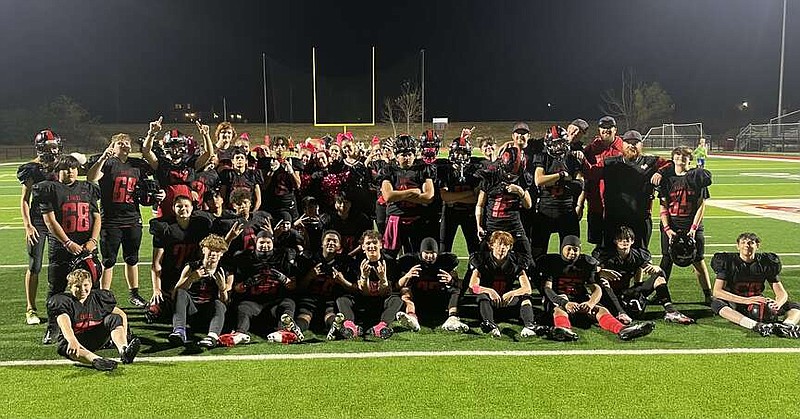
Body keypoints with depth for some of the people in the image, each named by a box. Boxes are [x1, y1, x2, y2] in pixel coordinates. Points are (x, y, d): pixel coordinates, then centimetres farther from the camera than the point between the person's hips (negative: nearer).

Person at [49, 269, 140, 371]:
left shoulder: (98, 298, 4)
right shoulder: (64, 301, -6)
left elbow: (122, 315, 5)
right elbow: (65, 325, -27)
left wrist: (123, 335, -13)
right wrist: (72, 341, -48)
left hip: (96, 339, 3)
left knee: (114, 318, -19)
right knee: (65, 346, -37)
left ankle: (124, 351, -45)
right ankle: (96, 360, -66)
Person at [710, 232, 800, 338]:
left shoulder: (765, 263, 1)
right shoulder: (728, 261, -8)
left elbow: (782, 293, 0)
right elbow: (717, 291, -19)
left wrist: (777, 304, -26)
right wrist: (745, 300, -32)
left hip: (758, 304, 3)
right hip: (735, 303, -3)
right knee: (717, 303, -35)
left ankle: (786, 325, -46)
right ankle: (756, 326, -53)